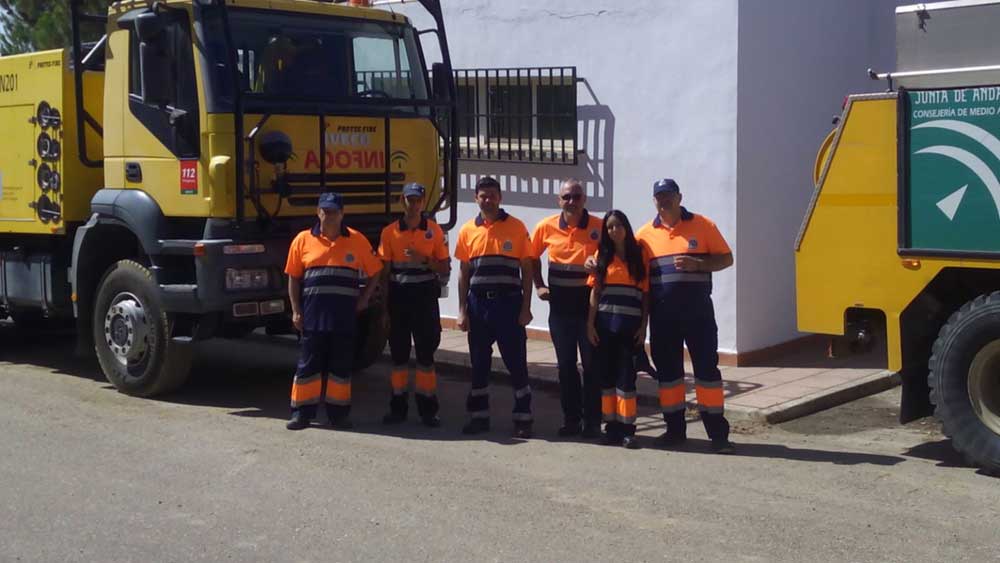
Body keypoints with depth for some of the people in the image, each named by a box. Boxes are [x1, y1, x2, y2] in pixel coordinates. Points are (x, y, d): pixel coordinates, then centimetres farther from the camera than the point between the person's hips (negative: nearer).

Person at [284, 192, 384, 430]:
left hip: (345, 314, 0)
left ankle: (339, 413, 14)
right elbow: (293, 278, 7)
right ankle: (302, 413, 10)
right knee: (309, 364, 3)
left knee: (341, 364, 6)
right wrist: (296, 311, 1)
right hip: (313, 312, 0)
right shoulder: (303, 240, 5)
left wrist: (363, 300, 1)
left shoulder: (357, 240, 5)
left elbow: (373, 274, 11)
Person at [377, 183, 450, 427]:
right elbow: (384, 271, 5)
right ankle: (398, 407, 15)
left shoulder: (434, 230, 3)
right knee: (398, 353, 6)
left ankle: (427, 409, 9)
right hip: (398, 295, 1)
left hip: (425, 295, -1)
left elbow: (445, 267, 5)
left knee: (426, 353, 2)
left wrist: (424, 260, -14)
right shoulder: (389, 231, 4)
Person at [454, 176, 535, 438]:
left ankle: (523, 418, 8)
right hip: (478, 303, 3)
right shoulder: (468, 231, 7)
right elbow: (464, 274, 10)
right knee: (479, 363, 9)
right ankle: (479, 417, 19)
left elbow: (526, 270, 1)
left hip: (509, 303, -3)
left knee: (516, 362, 0)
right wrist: (462, 310, 4)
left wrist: (526, 307, -5)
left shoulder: (516, 227, 0)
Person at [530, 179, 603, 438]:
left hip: (590, 302, -3)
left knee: (591, 363, 2)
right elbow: (533, 257, 14)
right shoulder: (547, 227, -1)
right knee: (565, 363, 10)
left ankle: (592, 421, 11)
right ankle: (571, 419, 20)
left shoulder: (599, 227, -8)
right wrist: (539, 285, 5)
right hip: (560, 304, 3)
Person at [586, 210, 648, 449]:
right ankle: (612, 426, 12)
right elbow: (595, 293, 6)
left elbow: (645, 295, 4)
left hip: (630, 324, -2)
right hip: (605, 322, 2)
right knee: (607, 373, 5)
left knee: (626, 374, -2)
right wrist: (590, 324, -1)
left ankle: (627, 429, 3)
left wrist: (643, 326, -2)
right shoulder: (602, 256, 8)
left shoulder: (639, 256, 4)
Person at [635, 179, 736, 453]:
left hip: (698, 311, -3)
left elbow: (726, 259, 2)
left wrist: (697, 264, -15)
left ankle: (717, 432, 5)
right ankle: (675, 428, 22)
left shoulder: (702, 225, 1)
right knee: (667, 370, 9)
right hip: (662, 314, 3)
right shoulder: (646, 233, 7)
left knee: (707, 368, -1)